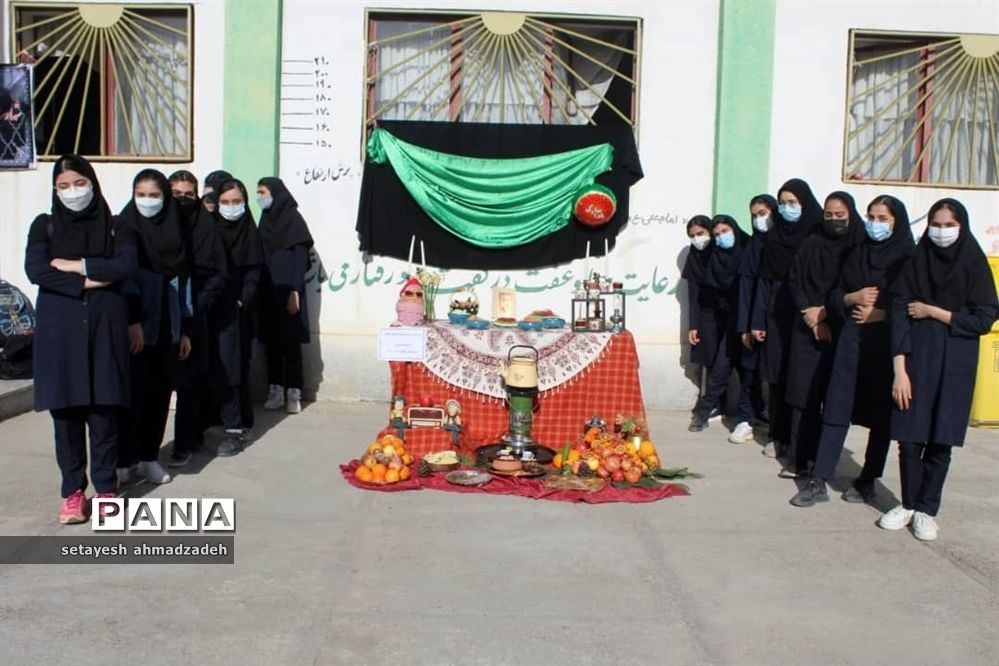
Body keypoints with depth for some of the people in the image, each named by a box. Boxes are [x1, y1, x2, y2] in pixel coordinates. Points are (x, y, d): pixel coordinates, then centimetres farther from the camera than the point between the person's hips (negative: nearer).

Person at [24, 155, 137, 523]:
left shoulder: (114, 226, 9)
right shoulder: (45, 225, 9)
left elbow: (126, 265, -9)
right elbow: (35, 271, -7)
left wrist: (77, 265, -12)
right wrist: (88, 282, -12)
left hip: (104, 327, 0)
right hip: (60, 329, 0)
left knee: (104, 410, 0)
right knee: (66, 412, 2)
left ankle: (105, 488, 11)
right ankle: (73, 491, 12)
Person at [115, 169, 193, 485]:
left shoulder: (174, 230, 12)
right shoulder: (124, 227, -1)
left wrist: (185, 328, 10)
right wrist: (131, 320, -19)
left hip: (166, 324, 4)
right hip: (136, 325, -4)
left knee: (160, 392, 6)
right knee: (133, 392, -4)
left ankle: (148, 457, 17)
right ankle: (123, 461, 6)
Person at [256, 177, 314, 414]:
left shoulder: (293, 219, -6)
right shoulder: (265, 219, 12)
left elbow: (300, 257, -11)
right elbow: (260, 256, 13)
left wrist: (295, 292, -17)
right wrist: (258, 291, 7)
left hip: (287, 291, -6)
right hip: (268, 292, 6)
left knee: (291, 343, -3)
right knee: (271, 342, 7)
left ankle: (294, 394, 1)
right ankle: (275, 392, 12)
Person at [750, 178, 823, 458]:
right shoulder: (774, 236, 9)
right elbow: (764, 280, 8)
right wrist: (757, 321, 4)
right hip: (777, 316, 3)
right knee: (778, 376, 4)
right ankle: (778, 435, 12)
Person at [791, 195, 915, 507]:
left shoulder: (908, 256, 0)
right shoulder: (858, 252, 13)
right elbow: (835, 294, 14)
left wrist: (880, 313, -14)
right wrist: (853, 298, -6)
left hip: (887, 343, -3)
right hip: (851, 339, 3)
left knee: (881, 413, 6)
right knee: (836, 409, -1)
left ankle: (867, 480, 19)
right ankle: (819, 481, -1)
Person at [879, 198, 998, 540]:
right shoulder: (916, 262, 1)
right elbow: (899, 314, -4)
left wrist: (933, 312, -8)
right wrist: (899, 370, -10)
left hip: (954, 365, -1)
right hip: (916, 360, 1)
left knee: (940, 442, 3)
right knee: (910, 439, 1)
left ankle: (927, 510, 17)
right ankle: (908, 504, 20)